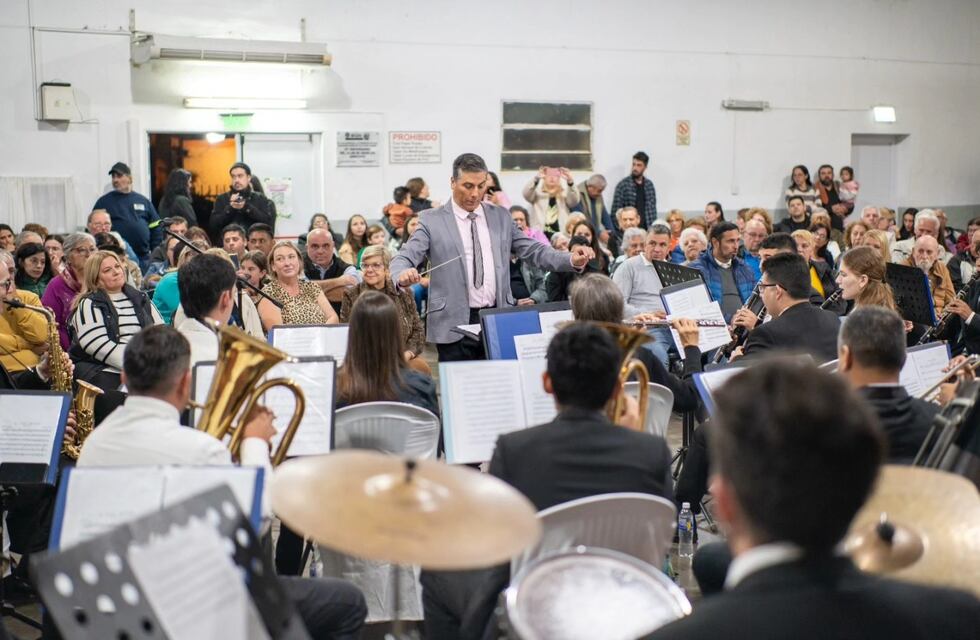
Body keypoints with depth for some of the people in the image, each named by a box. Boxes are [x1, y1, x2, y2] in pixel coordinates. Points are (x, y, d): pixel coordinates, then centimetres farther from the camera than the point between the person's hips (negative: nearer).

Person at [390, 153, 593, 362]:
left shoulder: (501, 217, 12)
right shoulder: (432, 221, 1)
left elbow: (533, 251, 10)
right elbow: (403, 259, -6)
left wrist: (572, 260, -6)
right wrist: (403, 275, -30)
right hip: (454, 325, -3)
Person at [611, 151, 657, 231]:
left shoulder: (649, 185, 9)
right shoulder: (623, 185, -5)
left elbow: (652, 208, 13)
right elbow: (616, 210, -6)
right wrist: (621, 228, -11)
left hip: (645, 229, 4)